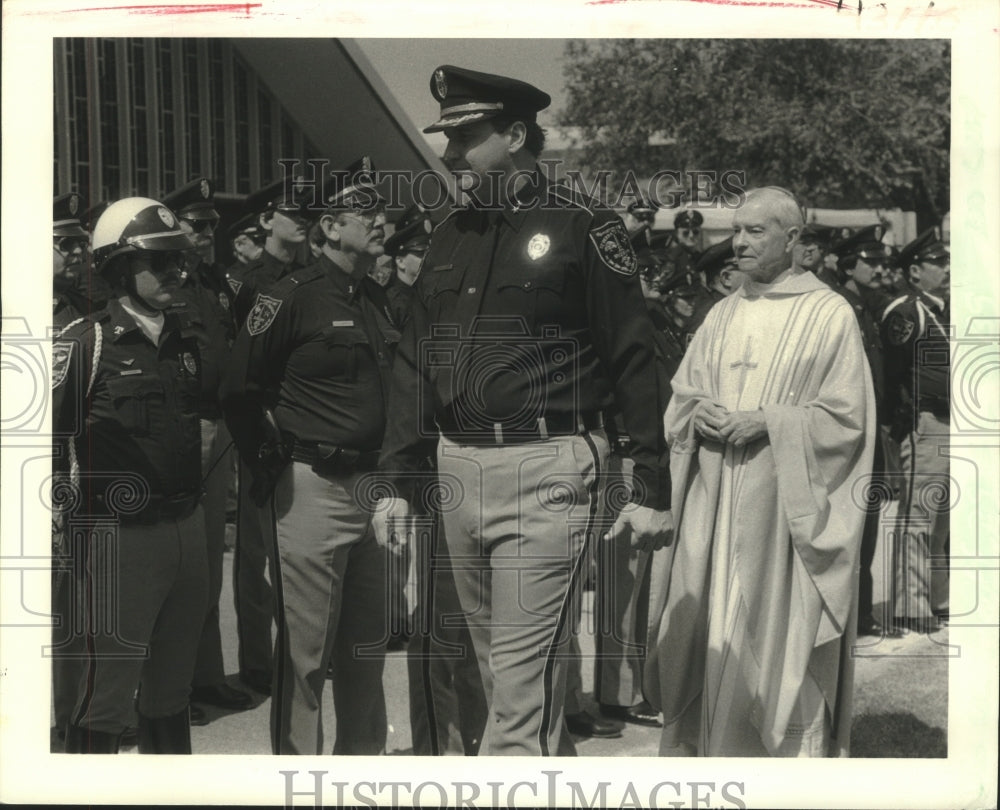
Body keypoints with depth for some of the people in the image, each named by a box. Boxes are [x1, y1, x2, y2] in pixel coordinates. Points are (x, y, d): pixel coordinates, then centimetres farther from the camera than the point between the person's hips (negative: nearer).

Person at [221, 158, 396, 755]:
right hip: (313, 487, -7)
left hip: (371, 484, 7)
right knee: (306, 648, -2)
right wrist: (271, 471, -7)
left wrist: (390, 475, 14)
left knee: (367, 646, 16)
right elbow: (240, 392, -9)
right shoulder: (293, 298, -10)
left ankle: (364, 754, 30)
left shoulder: (379, 300, 13)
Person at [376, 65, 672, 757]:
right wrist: (398, 481, 12)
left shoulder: (581, 227, -6)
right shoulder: (451, 237, 14)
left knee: (523, 679, -7)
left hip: (544, 470, -7)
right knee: (500, 668, 15)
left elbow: (635, 361, -7)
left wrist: (653, 491, -10)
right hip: (459, 466, 7)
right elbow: (415, 363, 17)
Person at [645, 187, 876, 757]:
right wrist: (698, 416, -5)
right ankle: (700, 746, 16)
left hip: (784, 507, -5)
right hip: (714, 502, 5)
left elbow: (847, 418, -7)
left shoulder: (830, 315, -2)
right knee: (704, 632, 6)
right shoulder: (724, 315, 14)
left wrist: (767, 422, -16)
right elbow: (680, 397, 17)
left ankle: (790, 749, 10)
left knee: (777, 643, -2)